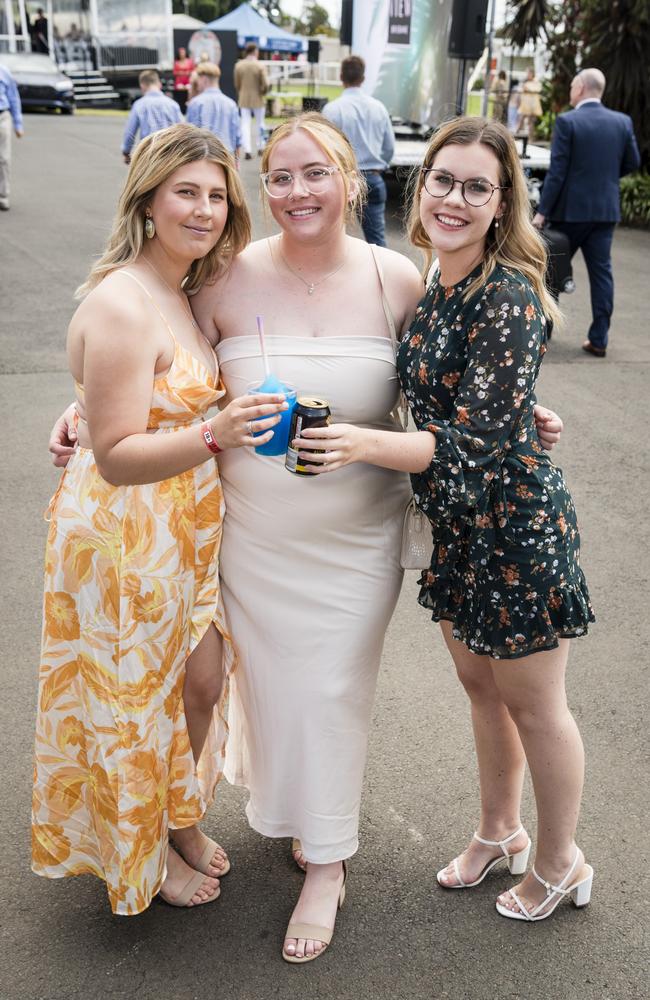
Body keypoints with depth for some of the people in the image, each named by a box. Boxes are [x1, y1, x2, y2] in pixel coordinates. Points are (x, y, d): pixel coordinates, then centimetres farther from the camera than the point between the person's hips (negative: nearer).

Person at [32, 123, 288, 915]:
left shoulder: (179, 292, 6)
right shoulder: (122, 306, -23)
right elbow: (116, 456, -26)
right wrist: (214, 435, -38)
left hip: (186, 526, 8)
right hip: (122, 533, -8)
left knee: (203, 685, 18)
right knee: (135, 699, 12)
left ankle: (184, 822, 44)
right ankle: (144, 854, 37)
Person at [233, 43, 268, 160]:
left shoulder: (238, 65, -2)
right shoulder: (260, 66, -12)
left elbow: (236, 84, 4)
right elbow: (265, 84, -15)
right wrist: (263, 93, 5)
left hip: (244, 100, 2)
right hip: (258, 100, -2)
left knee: (245, 125, 4)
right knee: (260, 124, 15)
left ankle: (247, 150, -6)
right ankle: (260, 148, 23)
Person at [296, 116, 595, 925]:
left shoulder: (509, 297, -21)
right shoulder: (437, 288, 5)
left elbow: (479, 441, -25)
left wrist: (365, 445, -35)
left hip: (513, 524, -8)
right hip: (454, 524, 8)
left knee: (532, 704, 10)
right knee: (480, 684, 22)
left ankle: (560, 864, 35)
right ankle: (499, 833, 45)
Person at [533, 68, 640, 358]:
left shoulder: (566, 121, -10)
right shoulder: (623, 121, 4)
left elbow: (557, 171, -14)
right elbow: (633, 162, 9)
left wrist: (542, 211, -11)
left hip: (571, 208, -4)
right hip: (606, 209, 4)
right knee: (601, 271, 6)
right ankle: (599, 339, 5)